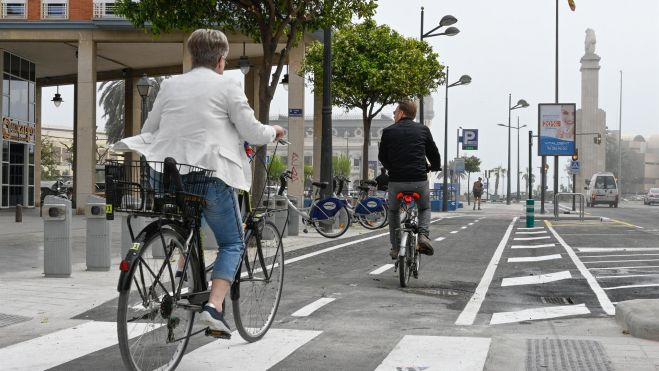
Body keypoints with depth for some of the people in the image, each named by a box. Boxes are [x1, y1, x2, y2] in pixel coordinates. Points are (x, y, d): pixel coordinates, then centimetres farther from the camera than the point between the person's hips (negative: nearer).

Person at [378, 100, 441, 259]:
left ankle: (395, 247, 20)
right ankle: (424, 235, 0)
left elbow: (382, 157, 13)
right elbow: (434, 154, 10)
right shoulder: (423, 130, 6)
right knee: (425, 209, 26)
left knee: (393, 212, 25)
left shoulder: (388, 131, 4)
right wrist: (435, 167, 32)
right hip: (420, 180, 0)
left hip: (396, 181, 0)